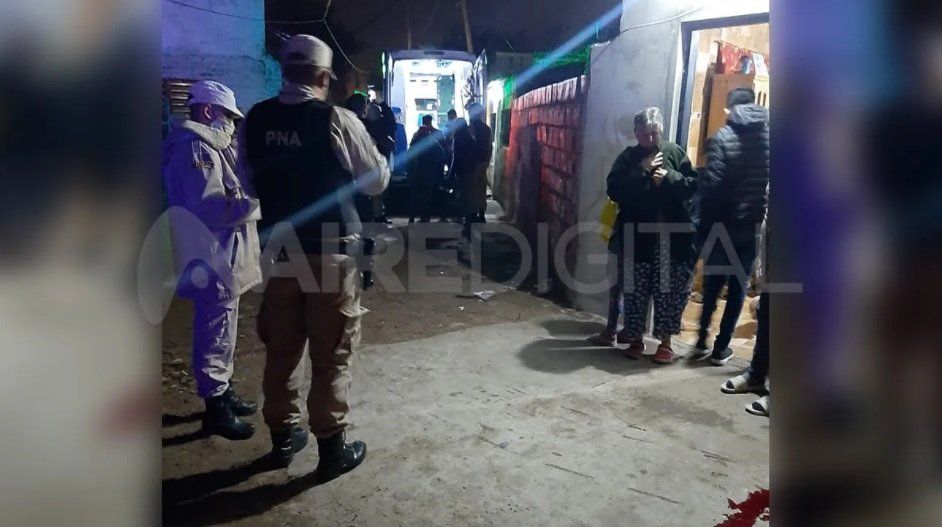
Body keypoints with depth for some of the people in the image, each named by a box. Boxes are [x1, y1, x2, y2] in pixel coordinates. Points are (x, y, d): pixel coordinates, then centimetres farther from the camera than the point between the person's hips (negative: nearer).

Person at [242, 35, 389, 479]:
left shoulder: (256, 120, 1)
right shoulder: (337, 120, -13)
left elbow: (250, 179, 14)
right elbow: (377, 181, -3)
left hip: (279, 249, 5)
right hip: (330, 251, -4)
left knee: (281, 347, 16)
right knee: (331, 354, 7)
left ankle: (282, 437, 30)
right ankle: (331, 449, 17)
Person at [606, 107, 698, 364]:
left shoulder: (675, 152, 4)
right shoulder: (628, 157, 3)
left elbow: (693, 185, 0)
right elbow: (614, 190, -10)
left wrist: (669, 177, -15)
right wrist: (642, 170, -15)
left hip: (672, 237, 0)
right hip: (637, 237, 0)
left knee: (669, 290, 4)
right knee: (635, 290, 6)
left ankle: (665, 341, 18)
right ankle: (635, 339, 21)